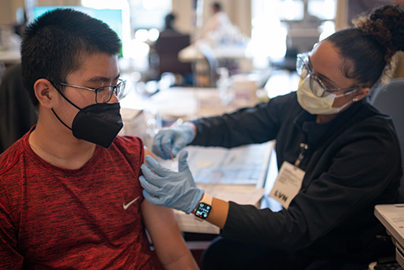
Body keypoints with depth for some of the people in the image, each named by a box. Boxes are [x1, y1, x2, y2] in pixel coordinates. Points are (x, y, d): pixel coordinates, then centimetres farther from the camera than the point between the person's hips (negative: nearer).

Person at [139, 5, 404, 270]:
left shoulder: (372, 147, -30)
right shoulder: (298, 106, -9)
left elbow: (297, 230, -34)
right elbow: (235, 125, 6)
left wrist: (195, 200, -40)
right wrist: (189, 130, -18)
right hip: (299, 239, 5)